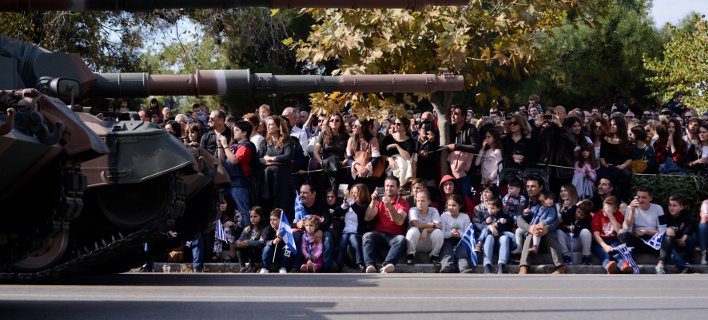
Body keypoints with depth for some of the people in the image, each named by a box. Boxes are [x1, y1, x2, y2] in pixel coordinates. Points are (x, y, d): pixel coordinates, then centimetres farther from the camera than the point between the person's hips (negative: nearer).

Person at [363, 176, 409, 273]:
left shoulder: (403, 203, 8)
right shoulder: (379, 200, 16)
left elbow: (399, 222, -11)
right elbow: (367, 218, 3)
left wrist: (389, 206, -23)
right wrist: (373, 202, -12)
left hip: (394, 236, -2)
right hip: (379, 233, 2)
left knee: (401, 239, -35)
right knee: (367, 236, -31)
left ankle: (387, 265, -55)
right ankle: (370, 266, -49)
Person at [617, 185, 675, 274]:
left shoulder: (657, 208, 7)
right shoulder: (631, 208, 5)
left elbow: (662, 231, 1)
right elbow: (627, 230, -9)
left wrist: (645, 231, -8)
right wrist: (632, 211, -17)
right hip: (637, 243, 0)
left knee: (670, 231, -25)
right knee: (621, 232, -26)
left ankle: (660, 265, -39)